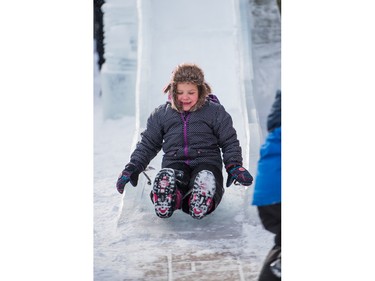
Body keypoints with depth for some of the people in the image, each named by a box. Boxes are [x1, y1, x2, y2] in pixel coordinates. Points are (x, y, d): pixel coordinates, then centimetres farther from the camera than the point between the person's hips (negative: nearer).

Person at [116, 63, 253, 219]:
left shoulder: (215, 111, 8)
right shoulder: (161, 114, 15)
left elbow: (229, 142, 13)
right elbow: (148, 144, 22)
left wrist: (235, 166, -5)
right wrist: (132, 168, 9)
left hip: (206, 161, -1)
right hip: (175, 162, 1)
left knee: (206, 177, -40)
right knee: (167, 178, -38)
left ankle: (199, 204, -55)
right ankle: (166, 201, -55)